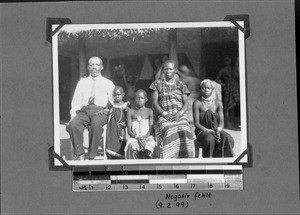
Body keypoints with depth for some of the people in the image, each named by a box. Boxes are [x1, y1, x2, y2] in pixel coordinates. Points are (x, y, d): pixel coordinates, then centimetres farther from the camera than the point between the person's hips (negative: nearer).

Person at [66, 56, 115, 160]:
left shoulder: (108, 84, 20)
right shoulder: (82, 82, 24)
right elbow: (75, 102, 19)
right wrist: (73, 115, 0)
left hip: (100, 111, -2)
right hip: (83, 111, 2)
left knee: (96, 124, -39)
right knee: (73, 124, -34)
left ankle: (92, 156, -35)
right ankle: (79, 154, -31)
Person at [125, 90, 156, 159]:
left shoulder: (149, 111, 12)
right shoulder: (131, 112, 12)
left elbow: (151, 129, 4)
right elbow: (129, 130, 5)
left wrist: (144, 137, -15)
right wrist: (137, 138, -14)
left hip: (147, 137, 0)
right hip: (134, 137, 0)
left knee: (148, 150, -35)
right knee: (132, 148, -36)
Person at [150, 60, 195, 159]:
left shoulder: (181, 85, 19)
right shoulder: (157, 84, 18)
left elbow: (185, 103, 11)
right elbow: (155, 102, 9)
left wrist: (179, 114, -10)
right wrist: (165, 114, -8)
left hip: (180, 116, 1)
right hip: (164, 116, -1)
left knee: (185, 132, -31)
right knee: (169, 133, -33)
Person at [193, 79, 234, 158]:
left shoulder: (218, 103, 8)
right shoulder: (197, 103, -1)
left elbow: (221, 122, 2)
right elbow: (196, 123, -7)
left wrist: (218, 130, -22)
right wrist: (210, 131, -23)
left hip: (216, 131, 3)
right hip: (202, 132, -3)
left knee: (228, 139, -30)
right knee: (209, 139, -39)